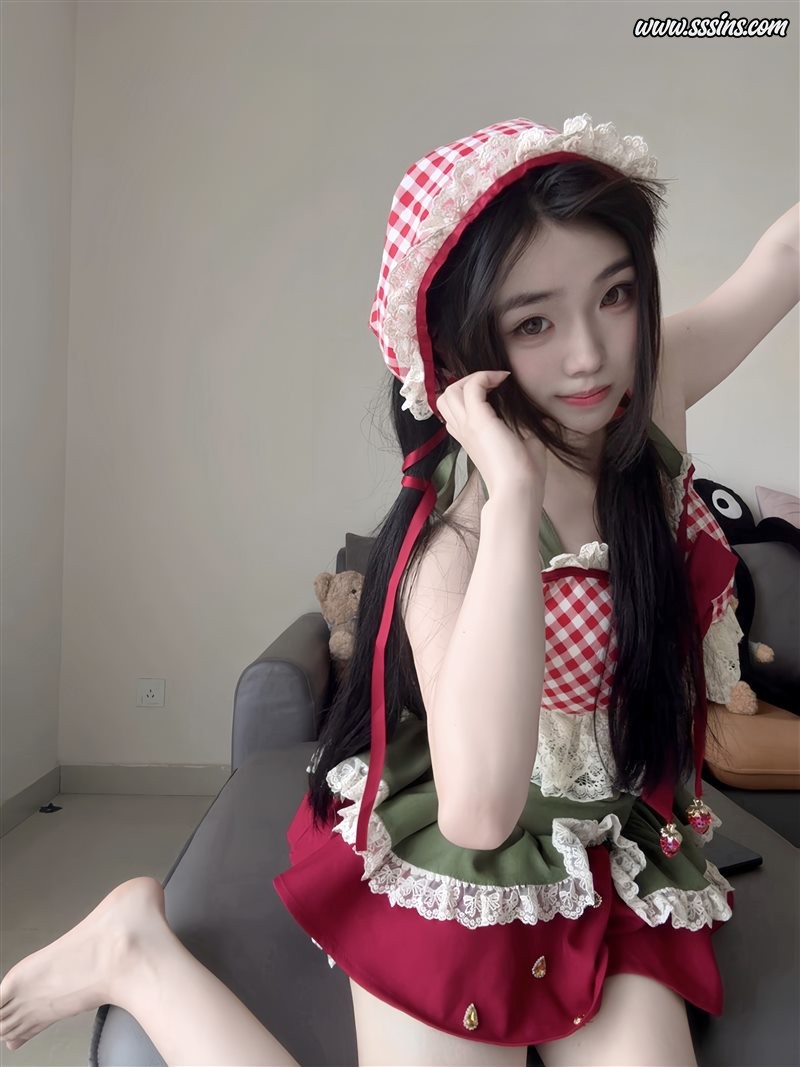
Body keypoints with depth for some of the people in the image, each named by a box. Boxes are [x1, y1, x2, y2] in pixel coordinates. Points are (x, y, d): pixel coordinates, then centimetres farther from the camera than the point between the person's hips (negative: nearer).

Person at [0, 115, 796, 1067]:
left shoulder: (653, 395, -10)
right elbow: (475, 810, -41)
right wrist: (515, 493, -42)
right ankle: (138, 952, 11)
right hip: (465, 890, -6)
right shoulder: (456, 526, -27)